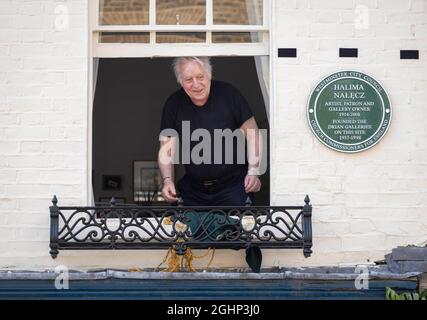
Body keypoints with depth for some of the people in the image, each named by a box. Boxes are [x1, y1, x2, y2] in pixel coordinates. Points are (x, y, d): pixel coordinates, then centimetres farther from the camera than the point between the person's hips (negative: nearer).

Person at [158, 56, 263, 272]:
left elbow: (252, 134, -1)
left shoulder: (228, 94, -8)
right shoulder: (173, 105, 1)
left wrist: (253, 171, -10)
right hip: (193, 189, 3)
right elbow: (167, 148, 5)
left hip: (233, 187, -3)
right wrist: (167, 180, -11)